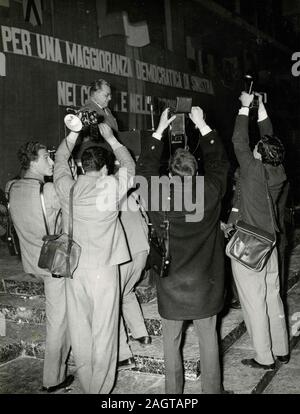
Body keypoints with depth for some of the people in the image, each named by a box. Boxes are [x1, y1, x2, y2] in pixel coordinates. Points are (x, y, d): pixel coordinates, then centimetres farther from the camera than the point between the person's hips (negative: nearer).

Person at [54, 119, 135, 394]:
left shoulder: (66, 188, -3)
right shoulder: (111, 187, -10)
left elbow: (60, 159, 18)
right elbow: (130, 166, 10)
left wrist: (74, 131, 21)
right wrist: (110, 138, 16)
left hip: (74, 269, 4)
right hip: (103, 270, -3)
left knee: (80, 331, 14)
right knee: (103, 333, 7)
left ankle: (87, 385, 27)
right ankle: (100, 389, 18)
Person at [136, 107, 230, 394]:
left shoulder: (158, 198, -16)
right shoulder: (210, 194, -15)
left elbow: (144, 166, 2)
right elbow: (219, 161, 3)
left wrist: (160, 129, 8)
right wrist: (202, 125, 11)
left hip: (170, 286, 0)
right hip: (205, 284, 1)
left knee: (171, 342, 15)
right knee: (208, 338, 15)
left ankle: (173, 391, 28)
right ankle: (212, 389, 28)